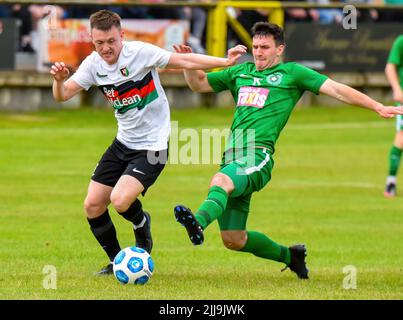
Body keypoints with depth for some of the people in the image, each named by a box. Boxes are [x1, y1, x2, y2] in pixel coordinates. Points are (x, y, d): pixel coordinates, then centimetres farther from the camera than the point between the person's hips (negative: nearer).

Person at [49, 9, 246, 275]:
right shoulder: (93, 64, -3)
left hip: (152, 146, -6)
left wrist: (224, 62, -21)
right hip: (123, 142, 6)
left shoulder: (141, 52, -18)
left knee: (120, 200, -25)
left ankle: (142, 224, 11)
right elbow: (63, 95, -3)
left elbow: (184, 61, -15)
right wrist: (59, 80, -26)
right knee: (93, 206, 2)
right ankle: (117, 262, 23)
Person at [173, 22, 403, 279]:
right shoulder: (240, 72, 24)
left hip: (258, 157, -6)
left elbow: (336, 89, 6)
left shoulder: (291, 73, 10)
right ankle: (290, 256, 28)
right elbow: (199, 84, 31)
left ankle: (199, 223, -66)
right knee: (233, 240, 7)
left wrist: (378, 107, -1)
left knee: (221, 181, -39)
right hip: (233, 157, 6)